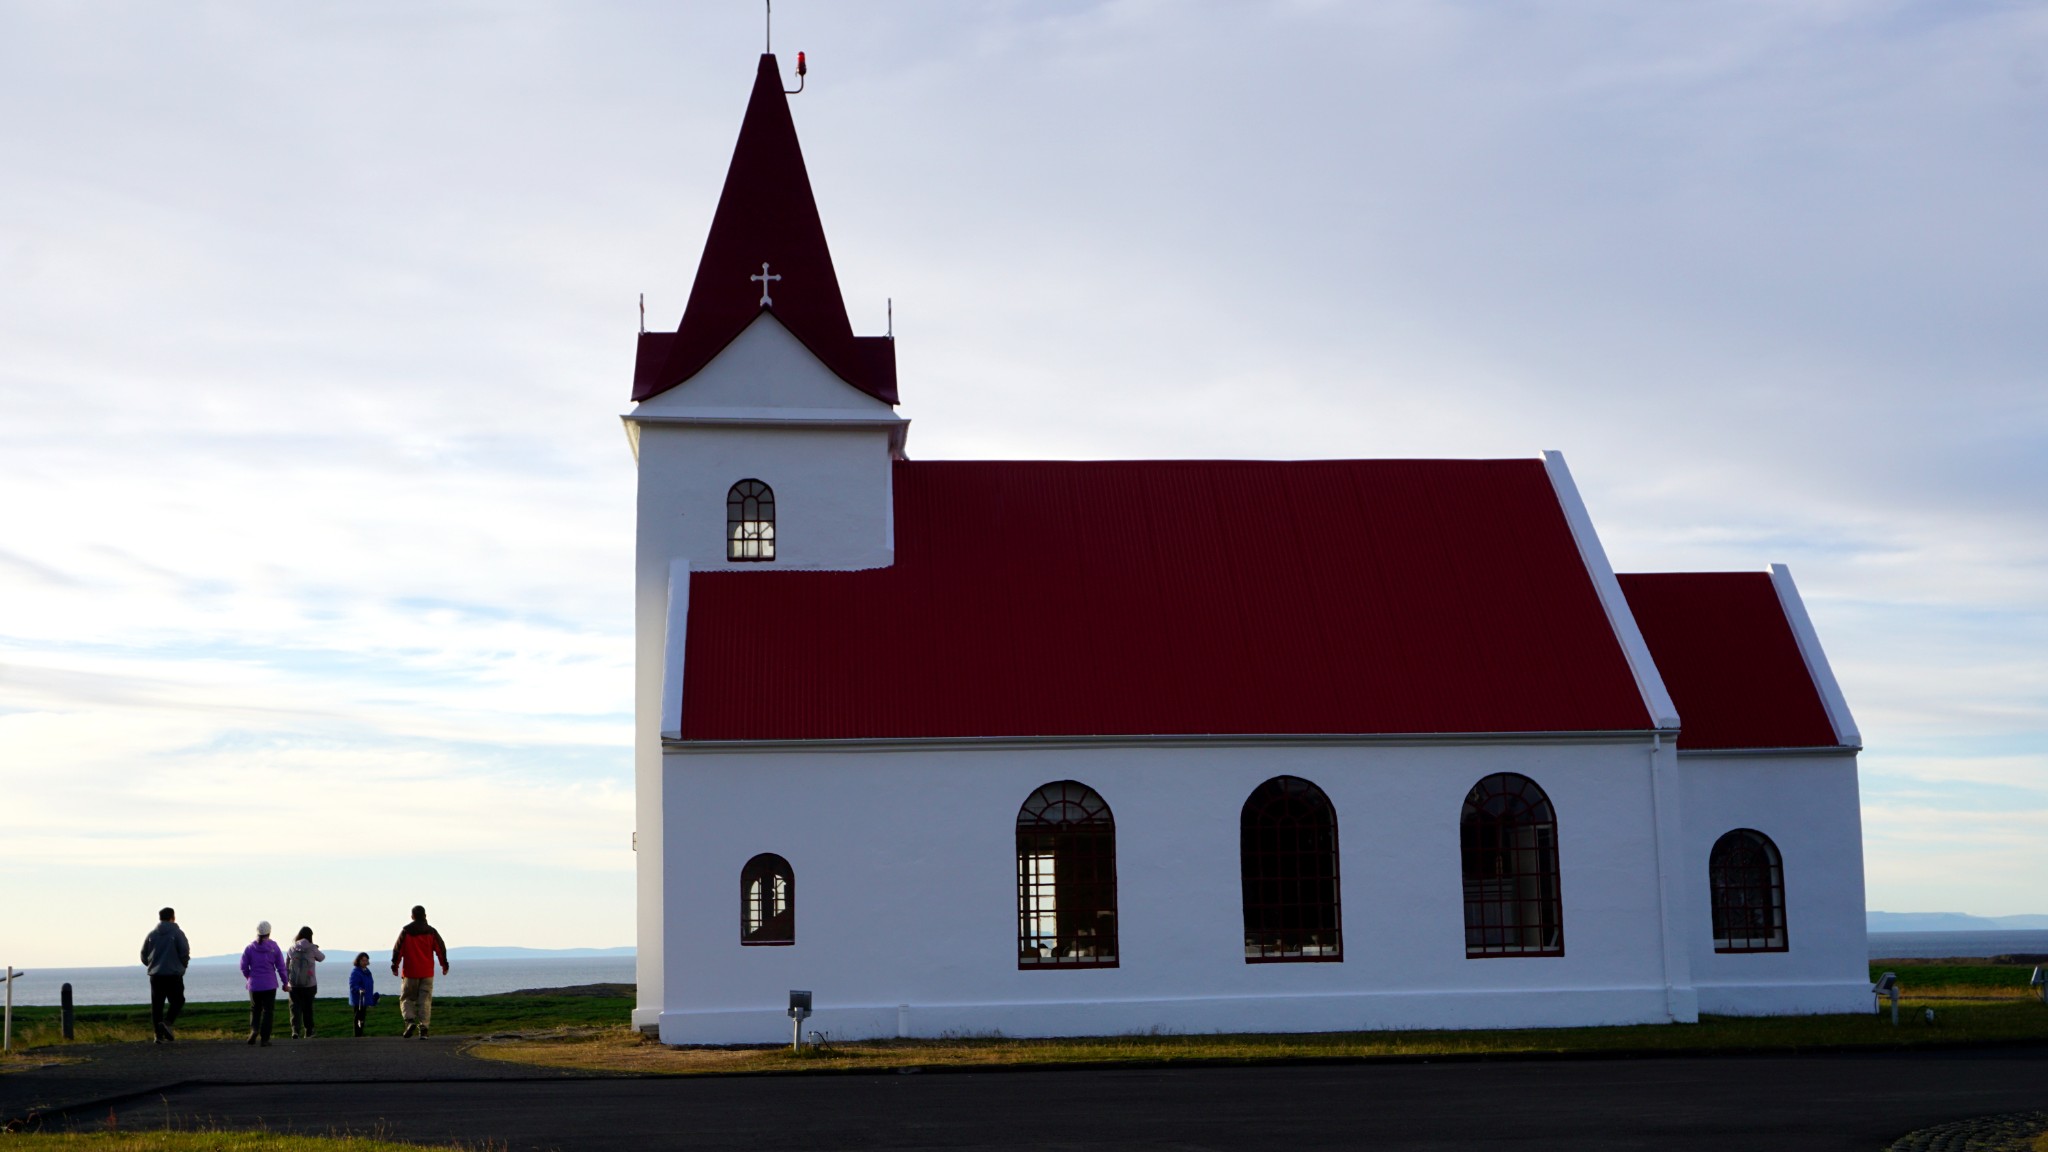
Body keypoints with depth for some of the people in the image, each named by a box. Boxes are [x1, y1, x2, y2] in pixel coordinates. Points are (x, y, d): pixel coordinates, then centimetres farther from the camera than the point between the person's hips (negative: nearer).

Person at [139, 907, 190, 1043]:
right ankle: (167, 1022, -17)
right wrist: (182, 966, 10)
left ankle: (158, 1034, 0)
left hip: (155, 975, 4)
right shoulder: (177, 933, -5)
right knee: (177, 1001, 7)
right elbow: (185, 952, -9)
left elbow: (144, 955, 8)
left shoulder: (152, 934, 8)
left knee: (157, 1005, 6)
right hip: (173, 974, -4)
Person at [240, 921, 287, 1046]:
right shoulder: (274, 948, -6)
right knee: (268, 1011, 5)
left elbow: (244, 967, 0)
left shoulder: (249, 948, -3)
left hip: (254, 985, 1)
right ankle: (264, 1038, -1)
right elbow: (281, 967, -3)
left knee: (255, 1009, 17)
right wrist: (285, 982, 9)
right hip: (270, 984, -1)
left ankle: (254, 1030, -8)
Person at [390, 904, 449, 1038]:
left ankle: (410, 1021, -15)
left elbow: (397, 949, -1)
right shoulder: (431, 931, 4)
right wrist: (444, 965, 12)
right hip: (427, 973, 1)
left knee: (406, 998, 9)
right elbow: (441, 948, 4)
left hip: (410, 973, -1)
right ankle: (423, 1027, -9)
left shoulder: (405, 931, -1)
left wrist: (395, 966, 9)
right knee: (425, 1000, 3)